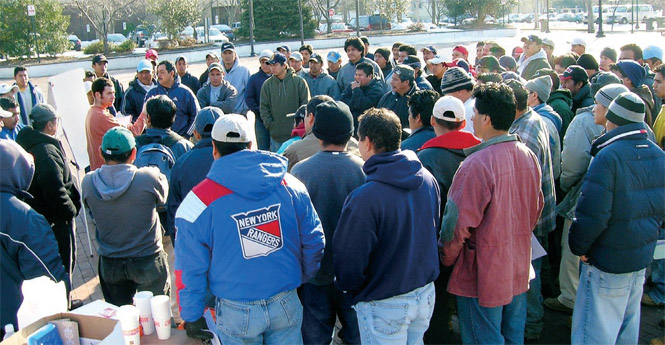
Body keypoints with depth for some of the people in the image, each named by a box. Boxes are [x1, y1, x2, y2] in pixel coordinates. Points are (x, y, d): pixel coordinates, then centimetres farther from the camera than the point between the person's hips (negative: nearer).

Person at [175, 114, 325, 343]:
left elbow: (189, 268, -8)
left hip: (236, 313, -2)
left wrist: (191, 316, 5)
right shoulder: (291, 186, -5)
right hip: (287, 306, 2)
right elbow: (314, 243, 2)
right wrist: (302, 280, 19)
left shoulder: (198, 201, -13)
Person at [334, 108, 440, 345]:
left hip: (385, 305, -6)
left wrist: (349, 288, 0)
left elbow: (348, 263, -22)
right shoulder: (428, 179, -6)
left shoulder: (364, 199, -28)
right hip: (426, 294, 6)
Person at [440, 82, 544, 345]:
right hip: (519, 269, 7)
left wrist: (446, 258, -3)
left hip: (482, 274, -7)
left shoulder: (476, 165, -26)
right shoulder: (528, 156, -1)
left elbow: (458, 224, -21)